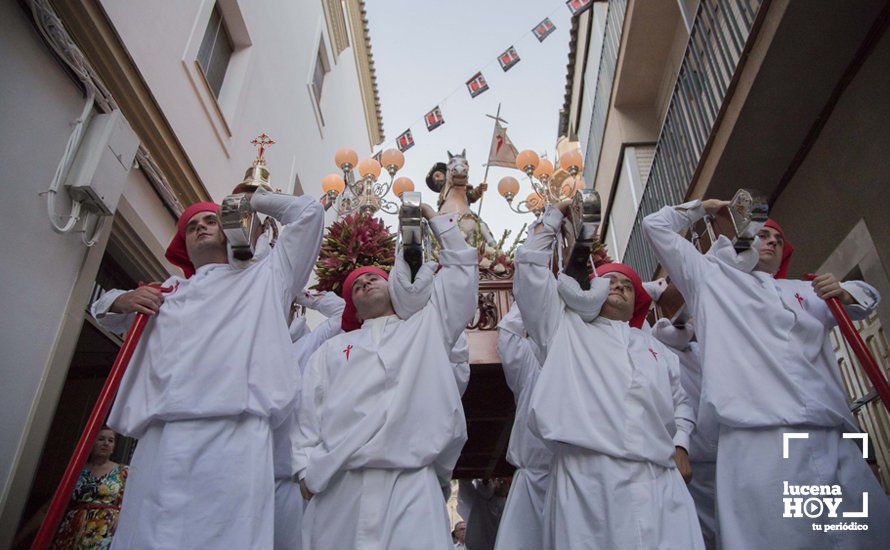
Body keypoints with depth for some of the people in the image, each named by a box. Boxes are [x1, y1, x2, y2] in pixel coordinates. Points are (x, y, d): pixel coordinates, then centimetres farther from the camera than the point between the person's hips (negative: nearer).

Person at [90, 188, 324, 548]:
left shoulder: (265, 276, 21)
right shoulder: (170, 289, 32)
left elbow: (308, 212, 22)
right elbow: (110, 315, 46)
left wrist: (253, 200, 34)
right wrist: (120, 300, 22)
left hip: (231, 434, -4)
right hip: (156, 438, 4)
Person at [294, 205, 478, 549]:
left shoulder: (427, 326, 21)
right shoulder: (333, 348, 24)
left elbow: (461, 269, 21)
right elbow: (309, 410, 15)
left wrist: (434, 218, 27)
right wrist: (306, 467, 1)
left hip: (412, 482, -1)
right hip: (338, 483, 2)